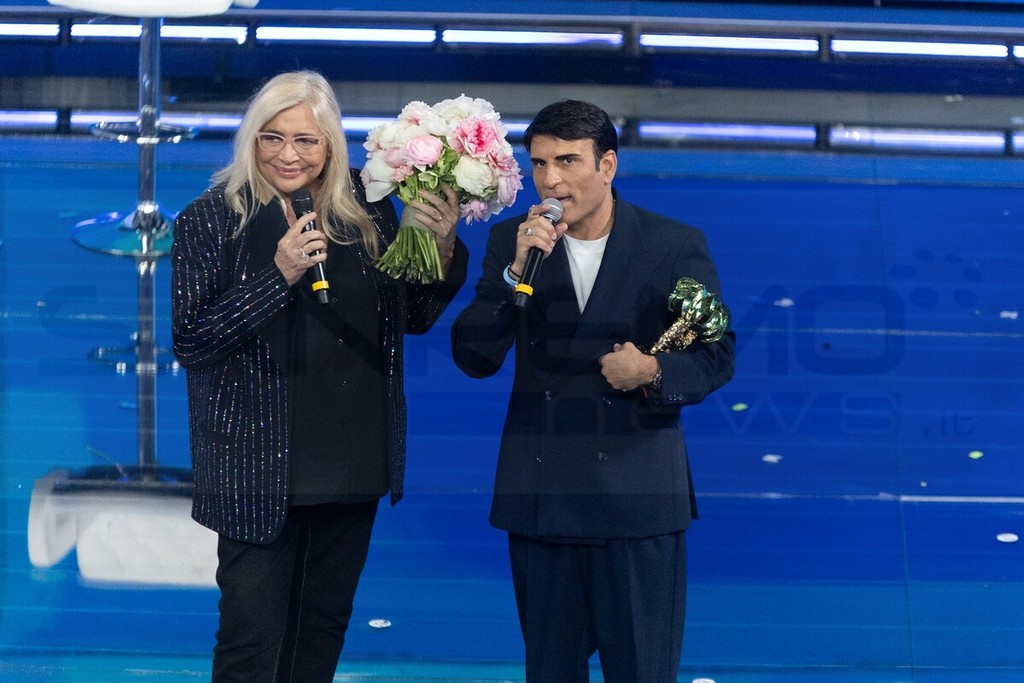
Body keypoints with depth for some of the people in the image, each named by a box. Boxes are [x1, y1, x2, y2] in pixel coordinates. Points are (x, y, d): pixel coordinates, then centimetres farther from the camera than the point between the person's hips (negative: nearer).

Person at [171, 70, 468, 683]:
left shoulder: (366, 210, 2)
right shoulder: (212, 219, -7)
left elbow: (413, 316, 10)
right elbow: (190, 342, -14)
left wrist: (442, 247, -8)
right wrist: (278, 276, -23)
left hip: (352, 464, 4)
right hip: (259, 469, -4)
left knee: (325, 628, 17)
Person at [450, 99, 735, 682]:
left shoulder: (676, 245, -3)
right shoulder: (511, 241, 1)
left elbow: (717, 355, 0)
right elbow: (474, 359, -5)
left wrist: (655, 372, -20)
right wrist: (517, 272, -18)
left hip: (638, 495, -2)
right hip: (540, 492, 2)